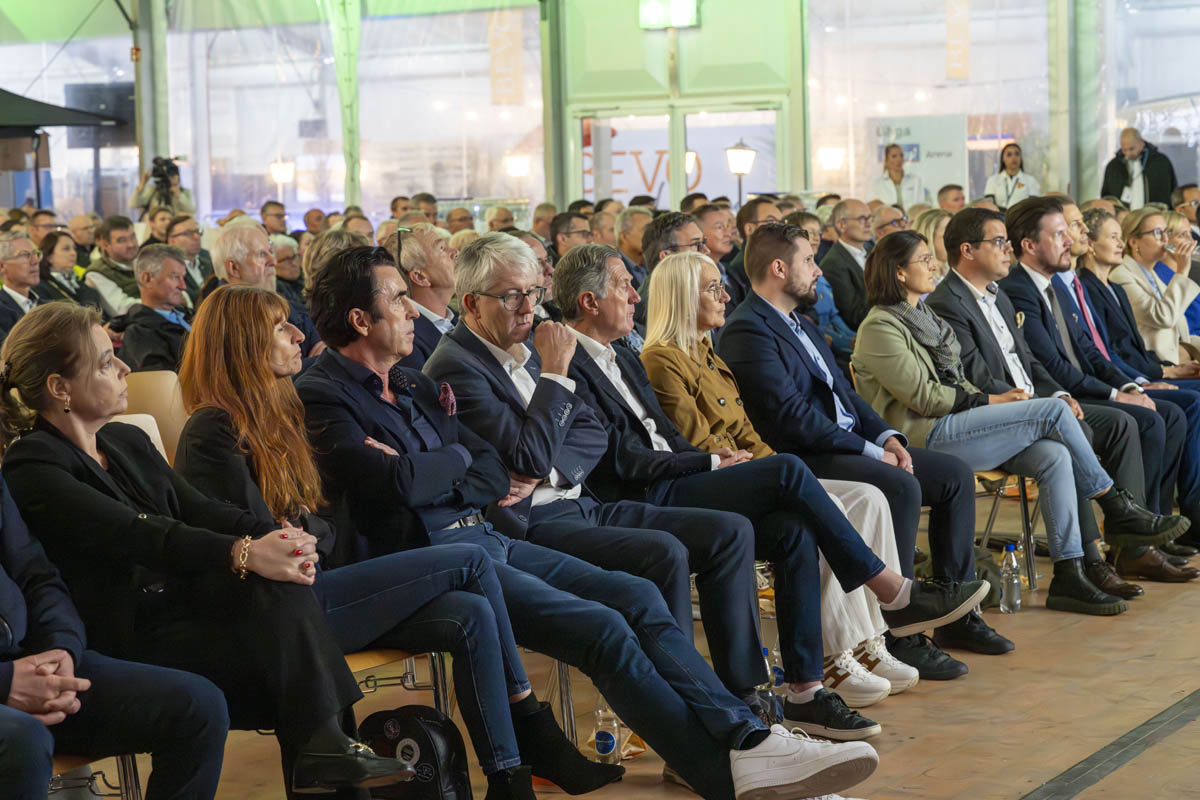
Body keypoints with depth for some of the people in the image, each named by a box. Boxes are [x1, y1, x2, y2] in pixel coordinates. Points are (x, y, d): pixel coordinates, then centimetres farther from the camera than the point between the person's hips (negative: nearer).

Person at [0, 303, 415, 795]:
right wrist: (242, 554, -37)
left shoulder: (128, 442, 17)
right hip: (125, 640, -7)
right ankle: (318, 752, -14)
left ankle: (324, 750, -21)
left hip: (172, 604, 7)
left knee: (279, 579, -19)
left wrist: (276, 536, -16)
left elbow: (197, 510, 5)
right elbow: (133, 534, -25)